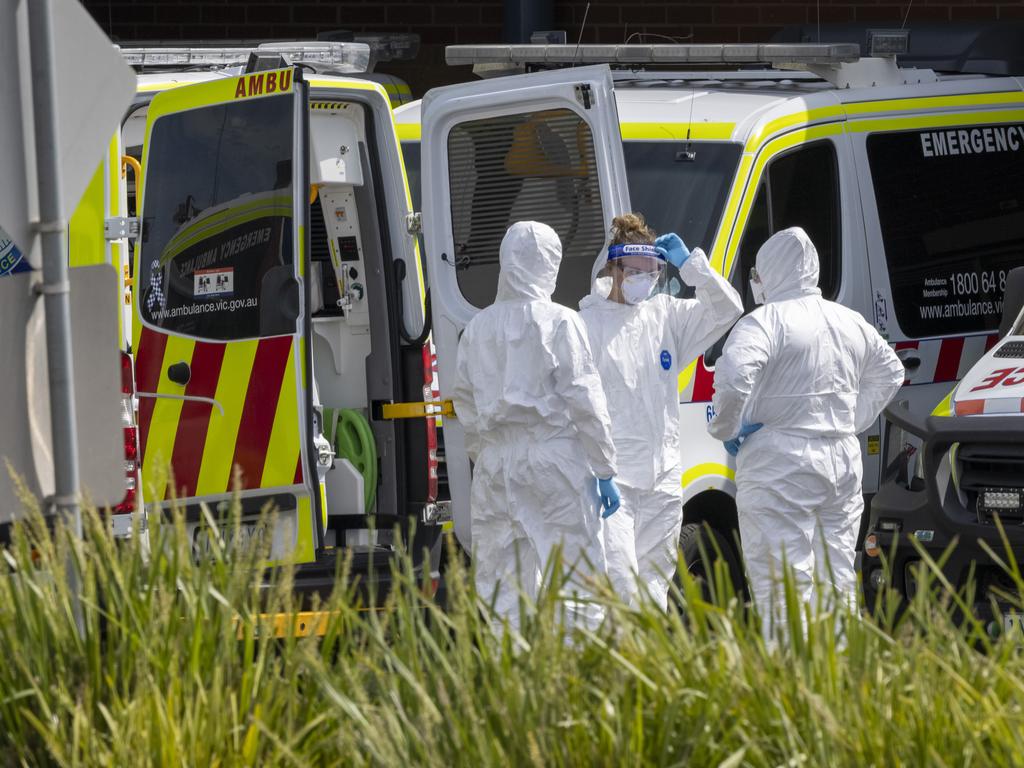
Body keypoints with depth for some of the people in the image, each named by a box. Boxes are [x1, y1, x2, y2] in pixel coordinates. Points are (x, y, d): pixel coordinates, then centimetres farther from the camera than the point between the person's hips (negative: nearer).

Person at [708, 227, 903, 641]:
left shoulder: (765, 322, -12)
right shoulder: (851, 322, 14)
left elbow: (733, 377, -28)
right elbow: (890, 372, 29)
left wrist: (726, 429, -11)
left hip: (779, 467, -7)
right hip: (843, 461, 7)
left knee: (784, 590, -9)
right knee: (837, 581, 13)